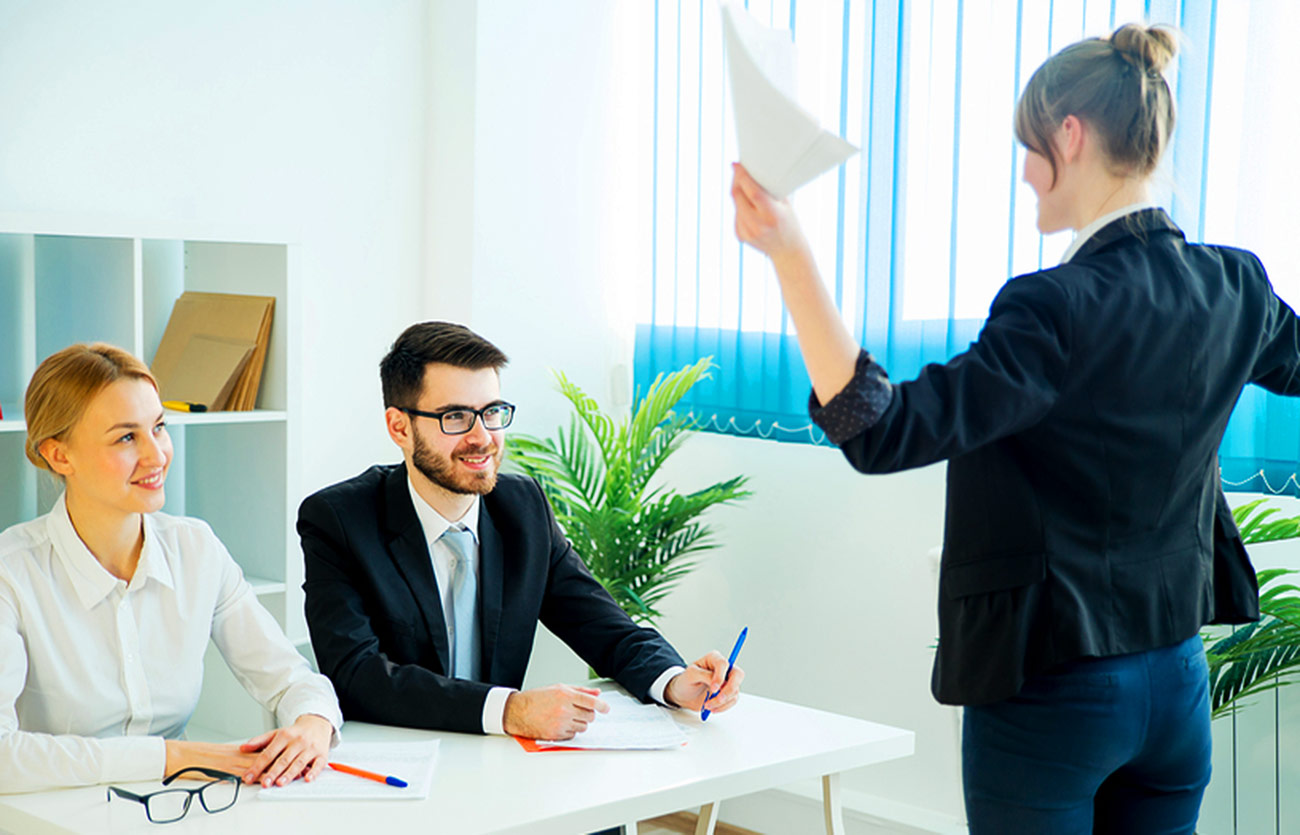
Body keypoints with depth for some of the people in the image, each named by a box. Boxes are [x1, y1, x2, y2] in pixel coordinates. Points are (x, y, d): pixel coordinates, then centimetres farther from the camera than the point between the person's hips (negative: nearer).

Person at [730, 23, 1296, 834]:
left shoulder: (1060, 309, -22)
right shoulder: (1232, 288, 0)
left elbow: (882, 431, -30)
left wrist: (791, 256, -34)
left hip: (1051, 694, -7)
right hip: (1176, 684, 7)